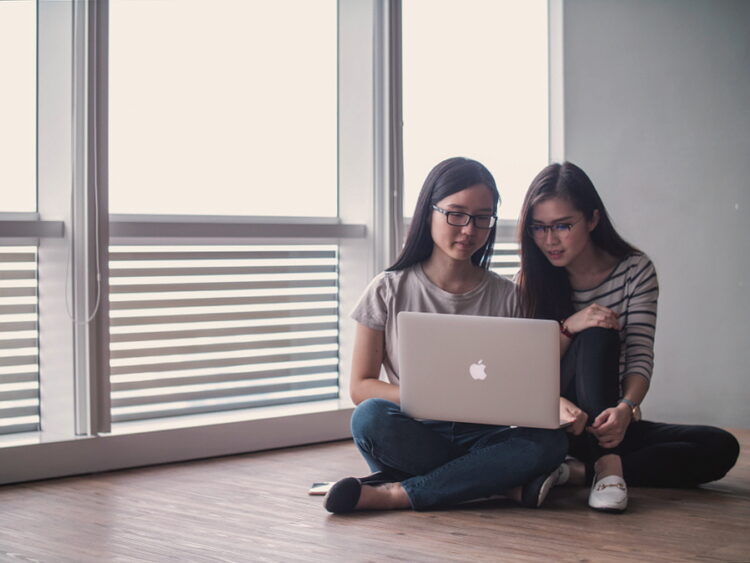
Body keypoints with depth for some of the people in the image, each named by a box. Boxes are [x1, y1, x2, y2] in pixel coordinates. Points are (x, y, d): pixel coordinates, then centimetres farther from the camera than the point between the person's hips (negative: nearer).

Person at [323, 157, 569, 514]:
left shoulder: (505, 296, 8)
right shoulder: (389, 290, 2)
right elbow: (360, 386, -2)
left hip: (480, 437, 2)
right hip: (413, 437, -1)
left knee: (549, 441, -29)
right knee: (371, 416, -33)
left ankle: (393, 494, -27)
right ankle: (509, 487, -24)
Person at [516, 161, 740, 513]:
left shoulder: (635, 270, -3)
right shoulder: (531, 283, -3)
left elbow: (641, 358, -12)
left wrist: (625, 408, -34)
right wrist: (567, 329, -26)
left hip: (614, 423, 2)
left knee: (721, 448, -22)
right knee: (597, 335, -27)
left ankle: (578, 471, -29)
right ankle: (608, 466, -35)